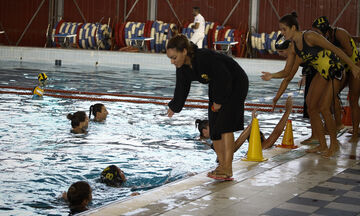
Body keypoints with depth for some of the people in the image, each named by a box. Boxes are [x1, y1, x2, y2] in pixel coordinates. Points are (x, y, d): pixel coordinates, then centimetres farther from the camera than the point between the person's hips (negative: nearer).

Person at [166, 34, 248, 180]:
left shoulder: (205, 57, -34)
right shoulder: (182, 67, -9)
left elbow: (225, 79, -28)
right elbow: (181, 89, 9)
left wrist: (218, 101, -18)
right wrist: (174, 107, 19)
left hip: (236, 84, -8)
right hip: (217, 87, 8)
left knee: (225, 125, -18)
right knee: (213, 128, 3)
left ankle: (228, 168, -18)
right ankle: (222, 165, 13)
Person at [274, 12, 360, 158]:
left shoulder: (309, 37, -21)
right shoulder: (293, 48, 2)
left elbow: (334, 49, -18)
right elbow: (288, 75, 6)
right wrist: (277, 97, 4)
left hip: (334, 71, -8)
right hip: (321, 74, 8)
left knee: (324, 108, -13)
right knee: (311, 107, 3)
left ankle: (334, 144, 5)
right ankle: (323, 146, 14)